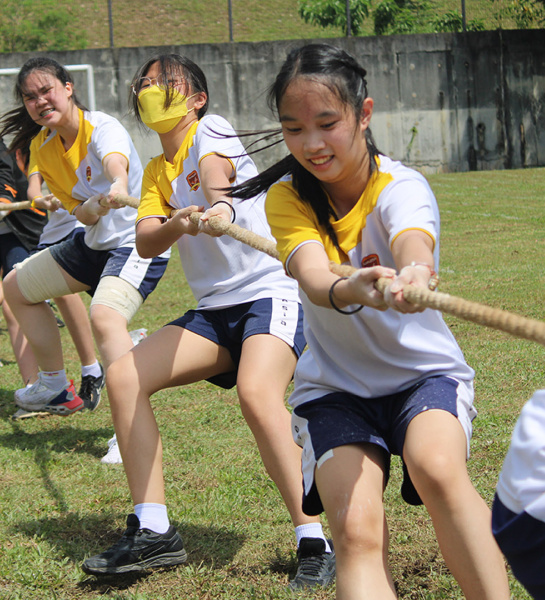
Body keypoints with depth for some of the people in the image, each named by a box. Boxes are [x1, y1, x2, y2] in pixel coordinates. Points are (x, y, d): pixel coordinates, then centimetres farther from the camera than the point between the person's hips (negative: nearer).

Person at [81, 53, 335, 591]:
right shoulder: (156, 172, 16)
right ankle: (153, 531, -3)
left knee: (257, 394, -32)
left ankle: (314, 542, -26)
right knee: (123, 377, -7)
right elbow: (145, 243, -1)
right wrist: (178, 224, -24)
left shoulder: (210, 130, -1)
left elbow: (215, 171, -26)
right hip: (214, 308, 7)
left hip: (269, 291, -7)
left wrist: (219, 205, -49)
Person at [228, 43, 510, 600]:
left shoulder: (400, 186, -18)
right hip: (334, 384, 2)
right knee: (357, 534, -23)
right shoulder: (288, 198, -12)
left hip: (424, 371, -1)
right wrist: (349, 292, -58)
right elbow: (313, 276, -32)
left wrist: (412, 277, -69)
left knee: (438, 469, -34)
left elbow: (413, 245, -43)